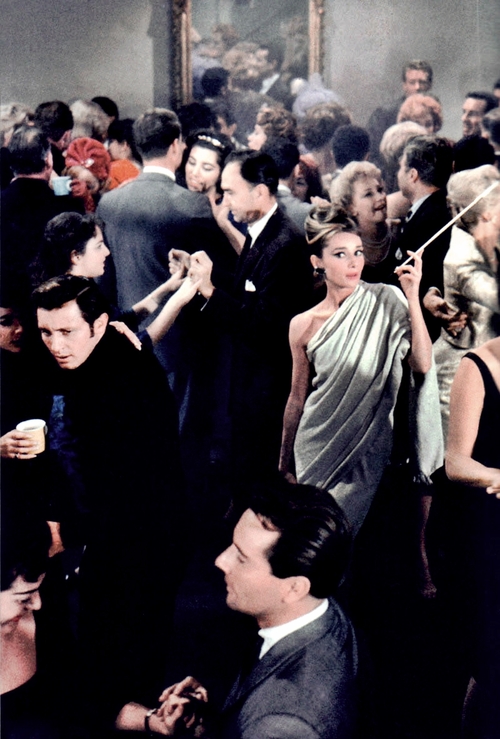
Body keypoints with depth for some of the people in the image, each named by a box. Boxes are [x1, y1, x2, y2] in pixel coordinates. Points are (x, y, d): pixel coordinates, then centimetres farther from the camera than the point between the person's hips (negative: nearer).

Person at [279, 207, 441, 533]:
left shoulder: (385, 302, -6)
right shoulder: (304, 326, -2)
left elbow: (422, 364, -16)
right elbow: (297, 398, 8)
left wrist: (413, 297, -20)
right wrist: (285, 464, 15)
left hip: (370, 444, -1)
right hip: (319, 446, 1)